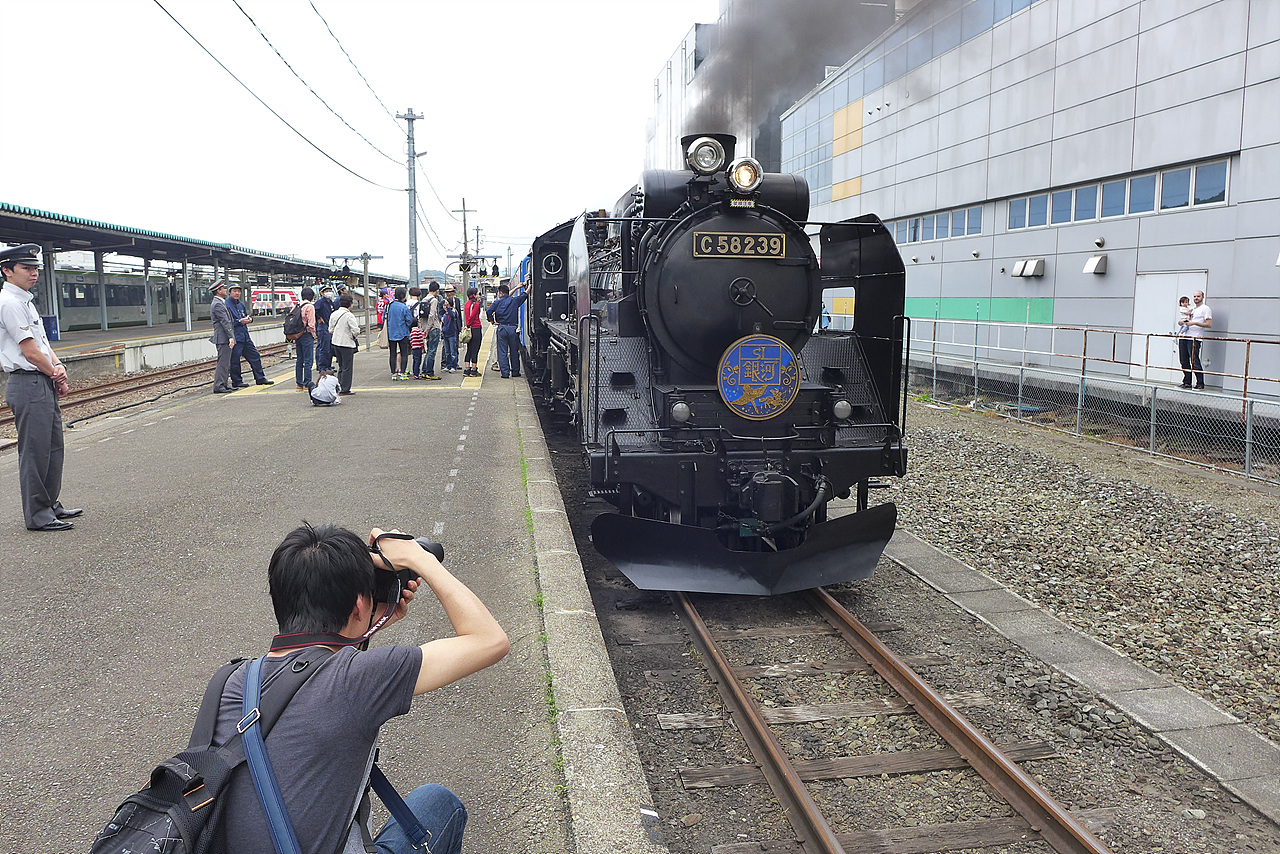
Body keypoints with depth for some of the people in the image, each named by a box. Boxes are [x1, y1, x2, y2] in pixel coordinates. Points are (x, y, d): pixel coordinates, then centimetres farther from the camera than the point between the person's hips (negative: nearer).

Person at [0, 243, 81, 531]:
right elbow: (29, 351, -16)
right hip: (28, 385, -10)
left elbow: (43, 342, 17)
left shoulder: (25, 301, 19)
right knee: (34, 452, -5)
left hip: (44, 385, 10)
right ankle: (38, 516, 1)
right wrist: (57, 376, -4)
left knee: (52, 448, 16)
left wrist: (58, 367, -2)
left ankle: (50, 505, 26)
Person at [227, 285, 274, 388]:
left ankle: (260, 378, 17)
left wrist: (249, 318, 6)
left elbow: (247, 316, 28)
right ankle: (236, 382, 7)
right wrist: (240, 321, -19)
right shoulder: (226, 305, -8)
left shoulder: (241, 304, 17)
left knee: (255, 356, 10)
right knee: (235, 360, -2)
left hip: (245, 336, 8)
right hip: (235, 337, -8)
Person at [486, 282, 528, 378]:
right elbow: (525, 294, 17)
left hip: (502, 328, -1)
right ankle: (515, 372, 18)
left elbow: (489, 311, -11)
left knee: (502, 352, 3)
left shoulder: (497, 302, 1)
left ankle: (505, 372, -2)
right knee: (514, 351, 11)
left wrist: (492, 322, 1)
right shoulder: (515, 300, 4)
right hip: (513, 328, 1)